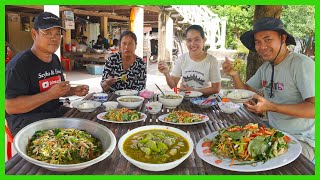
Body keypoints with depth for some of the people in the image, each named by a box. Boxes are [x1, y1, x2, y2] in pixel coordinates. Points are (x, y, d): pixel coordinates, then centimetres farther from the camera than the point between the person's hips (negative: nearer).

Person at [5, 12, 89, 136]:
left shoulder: (55, 59, 11)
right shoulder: (19, 64, -15)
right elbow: (10, 107, -21)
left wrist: (73, 91, 3)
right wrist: (50, 94, -27)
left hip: (56, 111, 8)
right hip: (25, 119, -8)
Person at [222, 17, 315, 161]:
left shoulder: (302, 64, -17)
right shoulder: (265, 68, 9)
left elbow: (314, 108, -24)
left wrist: (271, 107, -30)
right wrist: (234, 75, -6)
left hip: (300, 139, -7)